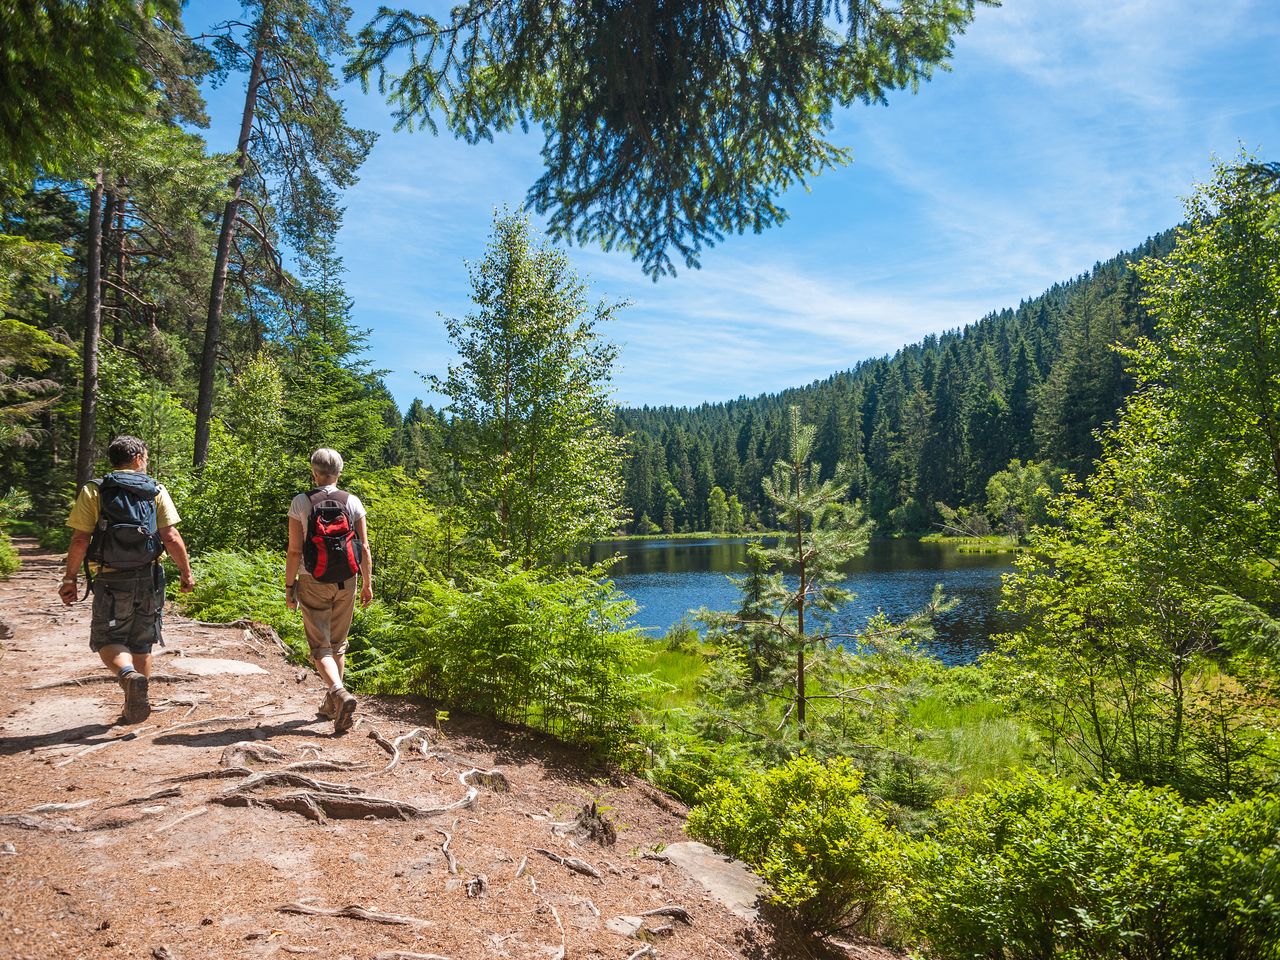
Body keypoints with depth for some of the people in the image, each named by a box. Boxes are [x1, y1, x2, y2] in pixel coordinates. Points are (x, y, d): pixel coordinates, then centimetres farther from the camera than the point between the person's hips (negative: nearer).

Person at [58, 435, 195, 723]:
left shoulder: (94, 491, -2)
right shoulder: (156, 491, 0)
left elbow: (80, 540, -7)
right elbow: (171, 538, -7)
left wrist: (70, 578, 3)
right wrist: (186, 573, 3)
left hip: (111, 580, -2)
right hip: (149, 579, 2)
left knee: (108, 640, 7)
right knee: (141, 644, 14)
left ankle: (129, 676, -23)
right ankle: (135, 707, 21)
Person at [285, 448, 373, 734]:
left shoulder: (301, 503, -7)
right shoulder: (353, 502, -2)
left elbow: (294, 551, -9)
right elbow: (364, 548, -2)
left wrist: (289, 586, 1)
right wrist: (368, 584, 7)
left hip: (312, 582, -2)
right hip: (345, 582, 3)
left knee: (320, 646, 1)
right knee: (338, 643, 17)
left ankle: (340, 694, -22)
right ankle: (331, 704, 27)